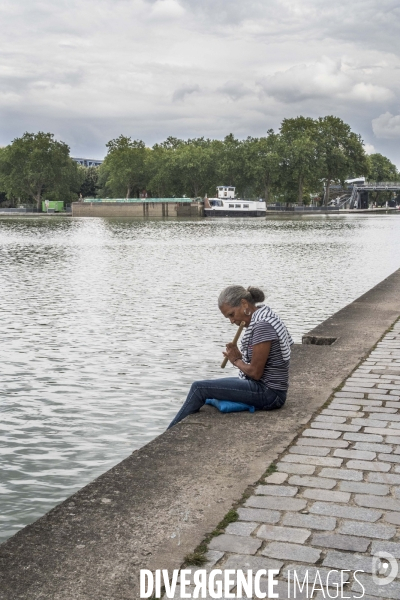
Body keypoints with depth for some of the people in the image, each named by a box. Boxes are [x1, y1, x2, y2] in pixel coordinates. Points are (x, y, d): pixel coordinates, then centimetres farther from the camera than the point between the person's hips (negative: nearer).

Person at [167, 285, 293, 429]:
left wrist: (236, 360, -3)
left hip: (268, 394, -11)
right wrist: (240, 357, -4)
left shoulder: (262, 326, -21)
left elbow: (255, 372, -21)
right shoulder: (258, 319, 10)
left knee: (199, 388, -10)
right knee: (210, 386, 22)